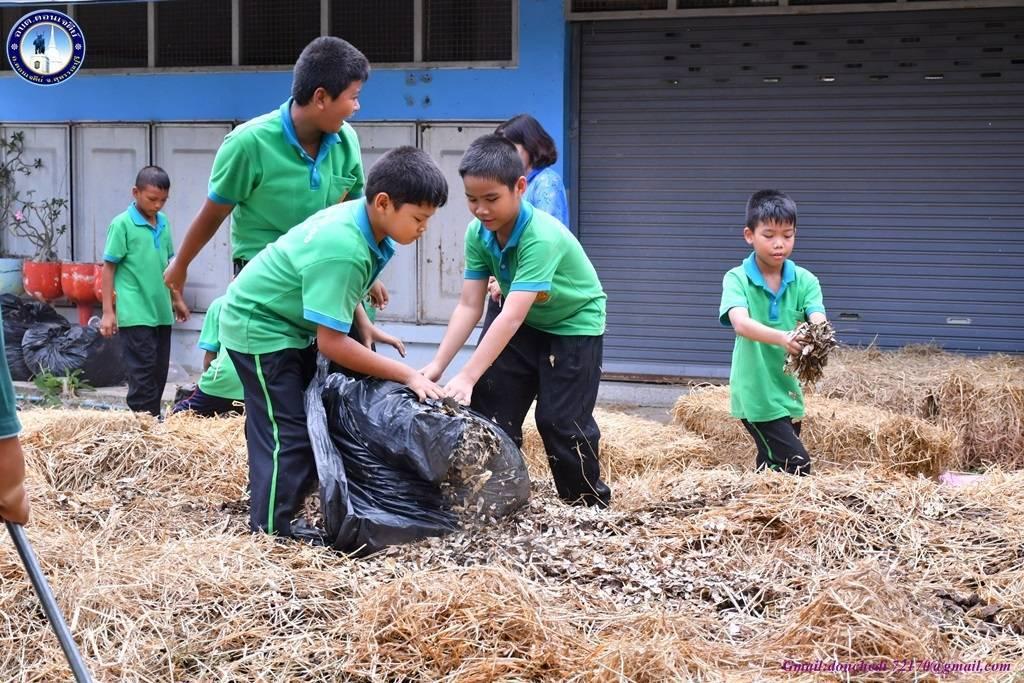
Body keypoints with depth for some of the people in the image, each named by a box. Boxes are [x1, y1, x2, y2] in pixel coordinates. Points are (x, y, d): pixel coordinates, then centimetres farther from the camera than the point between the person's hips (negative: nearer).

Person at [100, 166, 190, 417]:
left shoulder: (163, 223, 9)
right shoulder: (122, 224, -9)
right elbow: (109, 268, -8)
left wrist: (177, 299, 21)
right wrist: (108, 312, -11)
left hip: (162, 312, 6)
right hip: (136, 314, -6)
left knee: (159, 372, 10)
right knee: (142, 373, -6)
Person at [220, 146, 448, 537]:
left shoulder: (362, 219, -9)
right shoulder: (341, 249, -35)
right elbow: (332, 343, -34)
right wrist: (408, 376, -30)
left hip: (291, 325, 10)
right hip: (258, 326, -10)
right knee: (288, 435, -11)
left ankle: (283, 512, 20)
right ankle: (271, 535, -6)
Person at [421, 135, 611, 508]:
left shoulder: (542, 237, -37)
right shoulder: (478, 234, -16)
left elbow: (512, 315, -43)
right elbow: (469, 306, -14)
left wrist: (467, 377, -47)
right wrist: (438, 364, -23)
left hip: (574, 324, -6)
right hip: (524, 325, 7)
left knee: (561, 420, -9)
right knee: (490, 405, 1)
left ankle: (589, 502, 9)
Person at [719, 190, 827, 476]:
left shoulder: (804, 281, 0)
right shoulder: (737, 279, -10)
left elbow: (818, 322, -16)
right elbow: (741, 323, -29)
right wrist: (782, 338, -48)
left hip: (789, 391, 5)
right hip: (756, 393, -5)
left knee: (772, 469, 14)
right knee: (797, 466, -14)